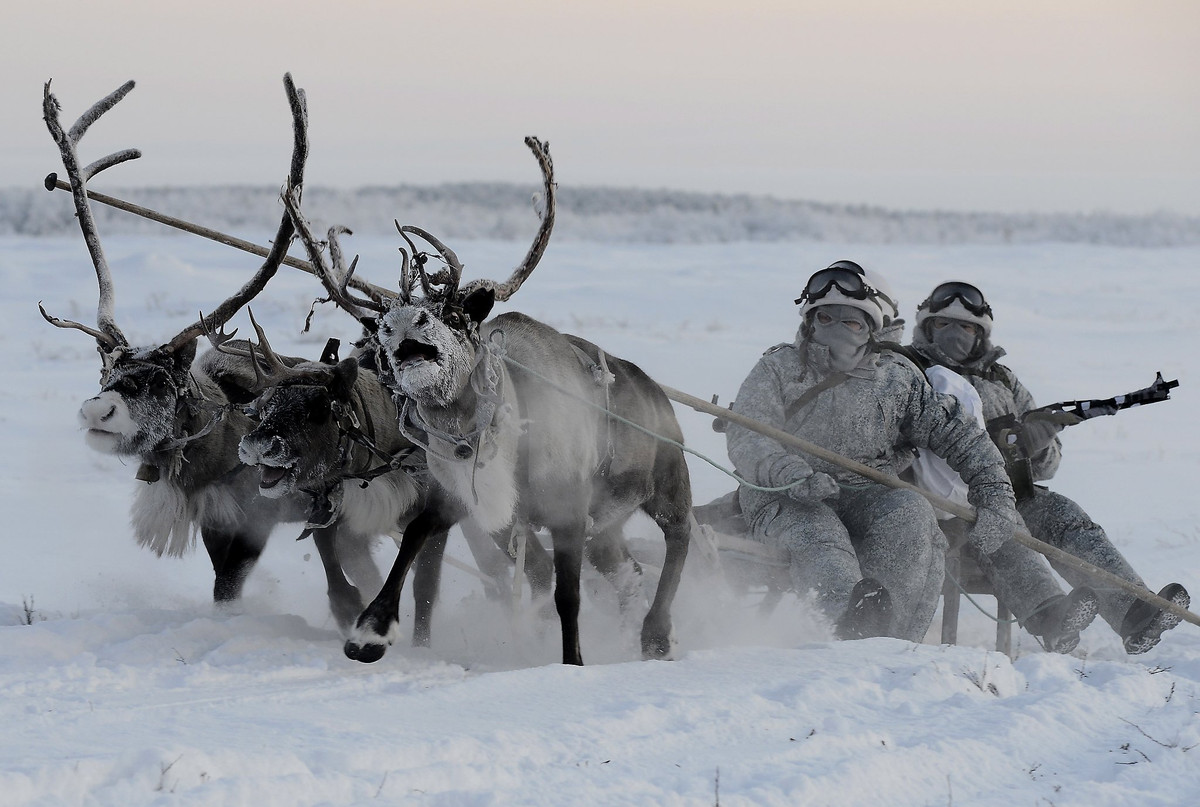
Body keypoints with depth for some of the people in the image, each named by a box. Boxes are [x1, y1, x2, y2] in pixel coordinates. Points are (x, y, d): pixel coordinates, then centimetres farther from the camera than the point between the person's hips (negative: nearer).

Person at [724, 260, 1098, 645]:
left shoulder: (896, 378, 11)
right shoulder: (779, 368, 7)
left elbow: (956, 432, 5)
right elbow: (746, 439, -7)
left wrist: (995, 495, -10)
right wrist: (791, 474, -28)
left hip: (866, 497, 2)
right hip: (784, 501, -2)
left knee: (911, 513, -29)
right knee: (815, 533, -35)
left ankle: (893, 639, -41)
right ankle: (852, 617, -65)